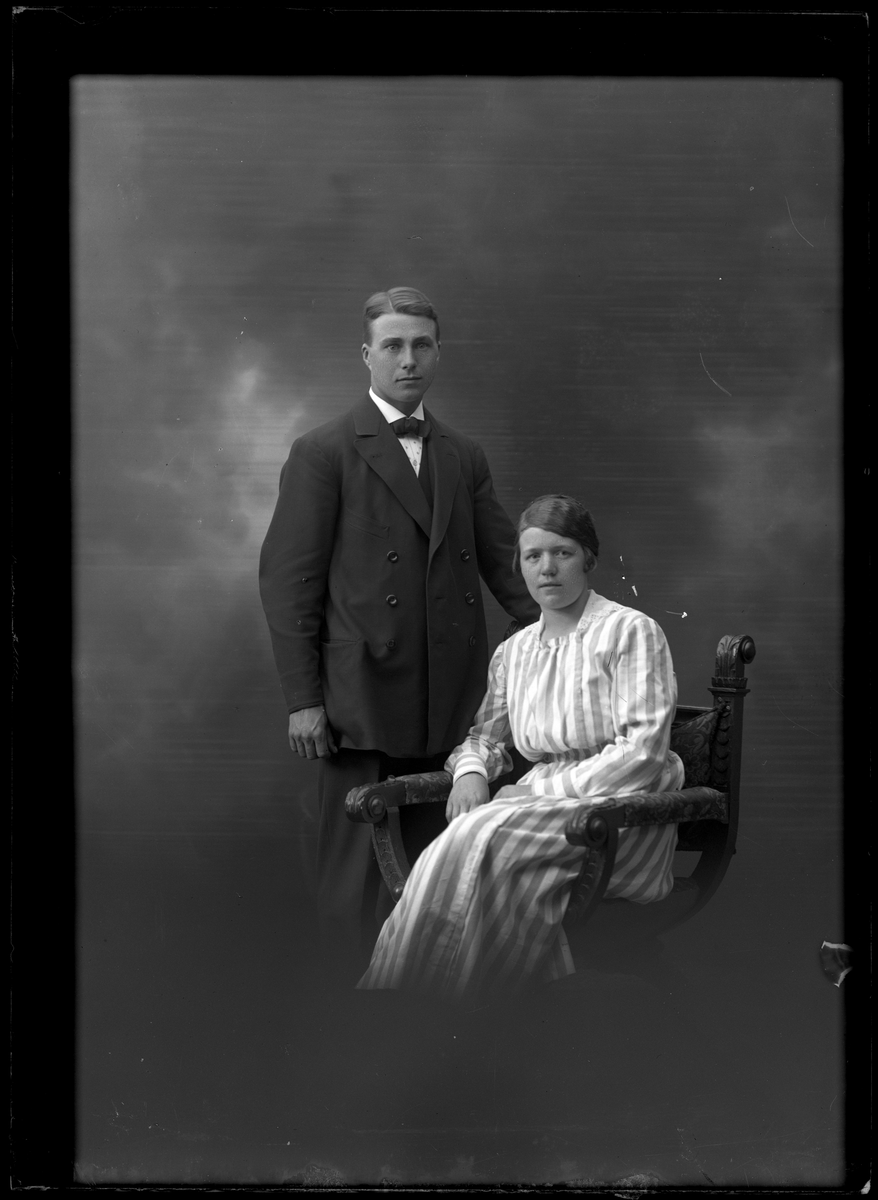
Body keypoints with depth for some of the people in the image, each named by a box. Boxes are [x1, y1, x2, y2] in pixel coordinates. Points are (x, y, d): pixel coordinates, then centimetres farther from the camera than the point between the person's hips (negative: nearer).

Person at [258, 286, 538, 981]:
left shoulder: (465, 457, 16)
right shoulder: (324, 454, 1)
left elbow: (504, 563, 14)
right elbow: (287, 579, -3)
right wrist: (303, 699, -9)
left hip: (452, 705, 4)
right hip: (363, 703, -4)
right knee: (360, 872, -2)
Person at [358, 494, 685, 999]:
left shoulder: (630, 631, -3)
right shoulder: (514, 652, 16)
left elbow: (643, 751, -11)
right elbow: (486, 734, 27)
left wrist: (544, 788, -14)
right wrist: (471, 771, 2)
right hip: (543, 805, 5)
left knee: (481, 842, -31)